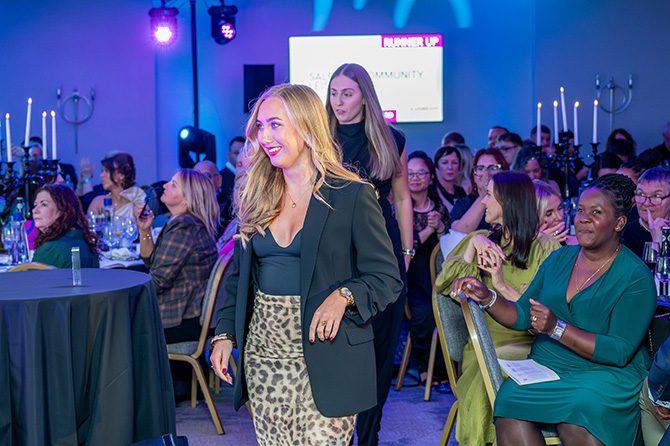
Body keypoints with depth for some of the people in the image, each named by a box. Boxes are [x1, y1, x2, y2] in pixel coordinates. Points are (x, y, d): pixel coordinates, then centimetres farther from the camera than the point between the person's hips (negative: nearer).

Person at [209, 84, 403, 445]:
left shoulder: (352, 195, -6)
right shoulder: (257, 197, 10)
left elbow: (387, 278, -6)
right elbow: (238, 275, 16)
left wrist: (344, 296, -23)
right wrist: (224, 333, 5)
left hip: (323, 357, -5)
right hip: (262, 351, 5)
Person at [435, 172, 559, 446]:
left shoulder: (546, 249, 2)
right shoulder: (482, 239, 16)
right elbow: (442, 284, 4)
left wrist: (503, 285, -16)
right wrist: (473, 246, -4)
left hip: (526, 344, -3)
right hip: (484, 343, 3)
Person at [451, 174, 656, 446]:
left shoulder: (636, 277, -6)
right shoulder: (559, 258, 12)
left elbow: (620, 352, -14)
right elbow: (522, 316, 13)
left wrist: (556, 328, -20)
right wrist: (486, 298, -6)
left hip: (607, 374, -4)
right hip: (545, 367, 5)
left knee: (575, 424, -36)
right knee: (509, 406, -26)